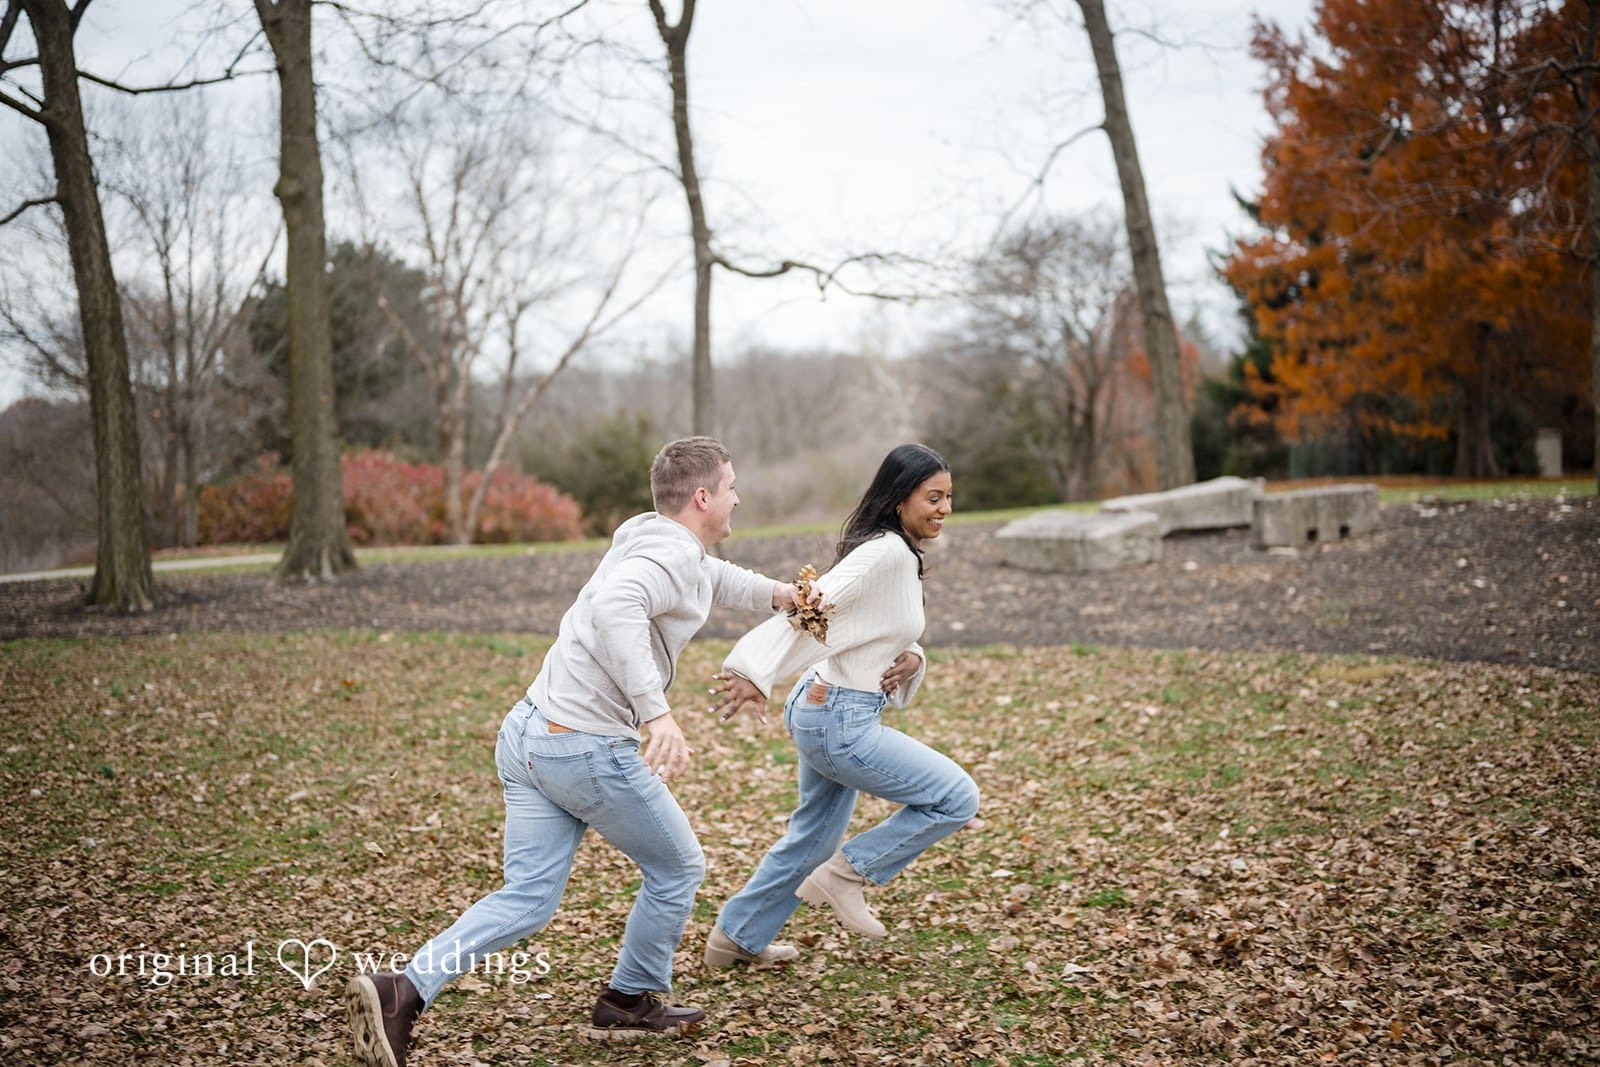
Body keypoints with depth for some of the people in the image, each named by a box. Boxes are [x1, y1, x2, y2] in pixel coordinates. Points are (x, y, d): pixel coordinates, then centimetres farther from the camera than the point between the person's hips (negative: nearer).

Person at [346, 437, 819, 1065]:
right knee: (677, 870, 13)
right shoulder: (672, 554, -14)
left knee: (528, 900, 9)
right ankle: (631, 1004, 29)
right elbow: (614, 607, -36)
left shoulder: (648, 539, 16)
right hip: (586, 749, -9)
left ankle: (401, 992, -4)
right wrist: (657, 712, -40)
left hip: (528, 734, 9)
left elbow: (710, 576, 39)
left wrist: (774, 594, 37)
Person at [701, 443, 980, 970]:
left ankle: (737, 938, 35)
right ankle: (844, 876, 4)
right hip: (841, 722, -10)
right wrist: (757, 674, -40)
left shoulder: (901, 555, 11)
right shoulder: (886, 553, -19)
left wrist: (911, 660, -6)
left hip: (823, 710, 10)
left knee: (814, 834, 23)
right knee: (957, 798, -3)